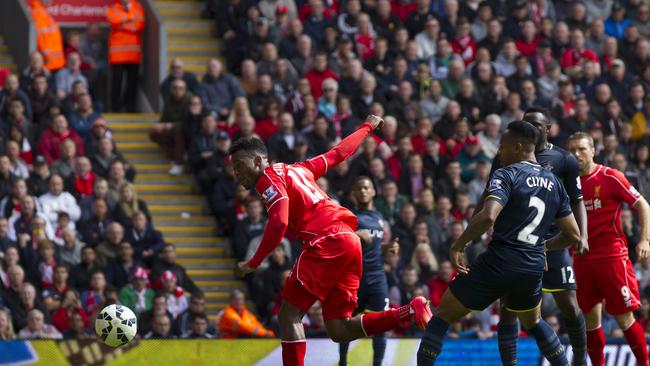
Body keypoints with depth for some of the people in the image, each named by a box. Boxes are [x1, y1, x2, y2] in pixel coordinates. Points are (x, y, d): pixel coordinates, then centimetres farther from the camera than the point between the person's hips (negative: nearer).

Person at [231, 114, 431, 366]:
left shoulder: (269, 178, 0)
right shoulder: (297, 169, 25)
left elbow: (279, 223, -14)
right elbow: (339, 153, 34)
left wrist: (253, 263, -9)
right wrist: (367, 128, 51)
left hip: (326, 241, -9)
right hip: (349, 240, 9)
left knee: (289, 316, -7)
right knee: (339, 330, 4)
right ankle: (411, 312, -7)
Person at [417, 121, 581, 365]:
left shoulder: (507, 175, -8)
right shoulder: (553, 183, 11)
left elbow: (488, 217, -25)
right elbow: (573, 235, 16)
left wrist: (457, 246, -14)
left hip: (498, 262, -6)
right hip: (533, 267, 6)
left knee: (442, 318, 6)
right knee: (533, 322, 33)